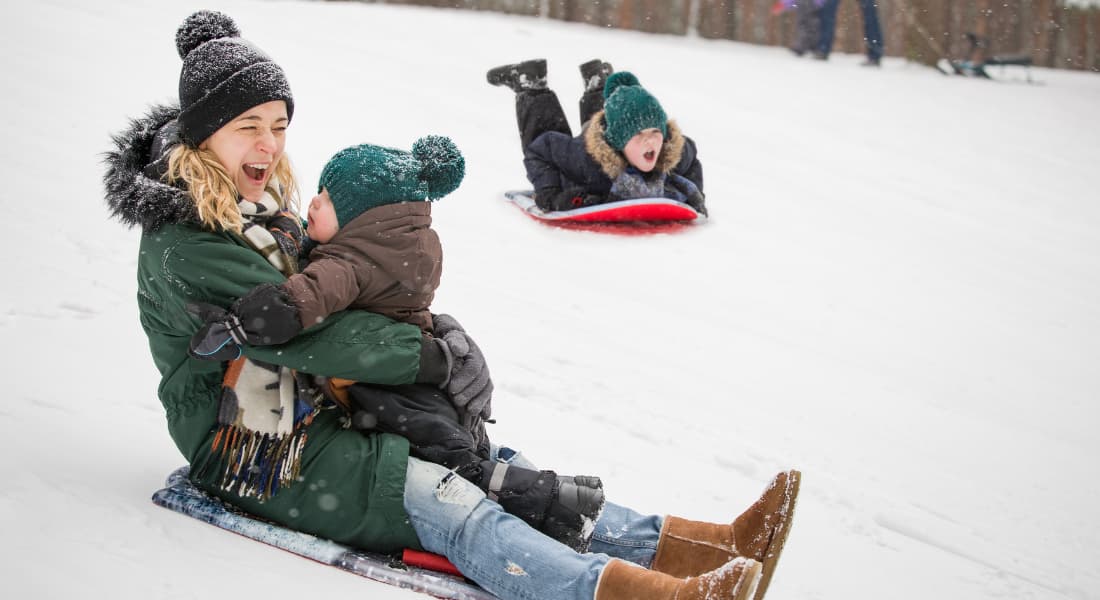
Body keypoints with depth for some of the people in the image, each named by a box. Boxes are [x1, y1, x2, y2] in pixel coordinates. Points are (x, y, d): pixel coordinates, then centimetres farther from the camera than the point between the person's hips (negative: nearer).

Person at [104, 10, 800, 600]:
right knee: (448, 504, -28)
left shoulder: (261, 207, 12)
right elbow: (300, 332, -25)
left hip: (318, 418, 9)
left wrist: (425, 322, -2)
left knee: (492, 467, -8)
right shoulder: (181, 245, -19)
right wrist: (429, 355, -20)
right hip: (255, 457, -8)